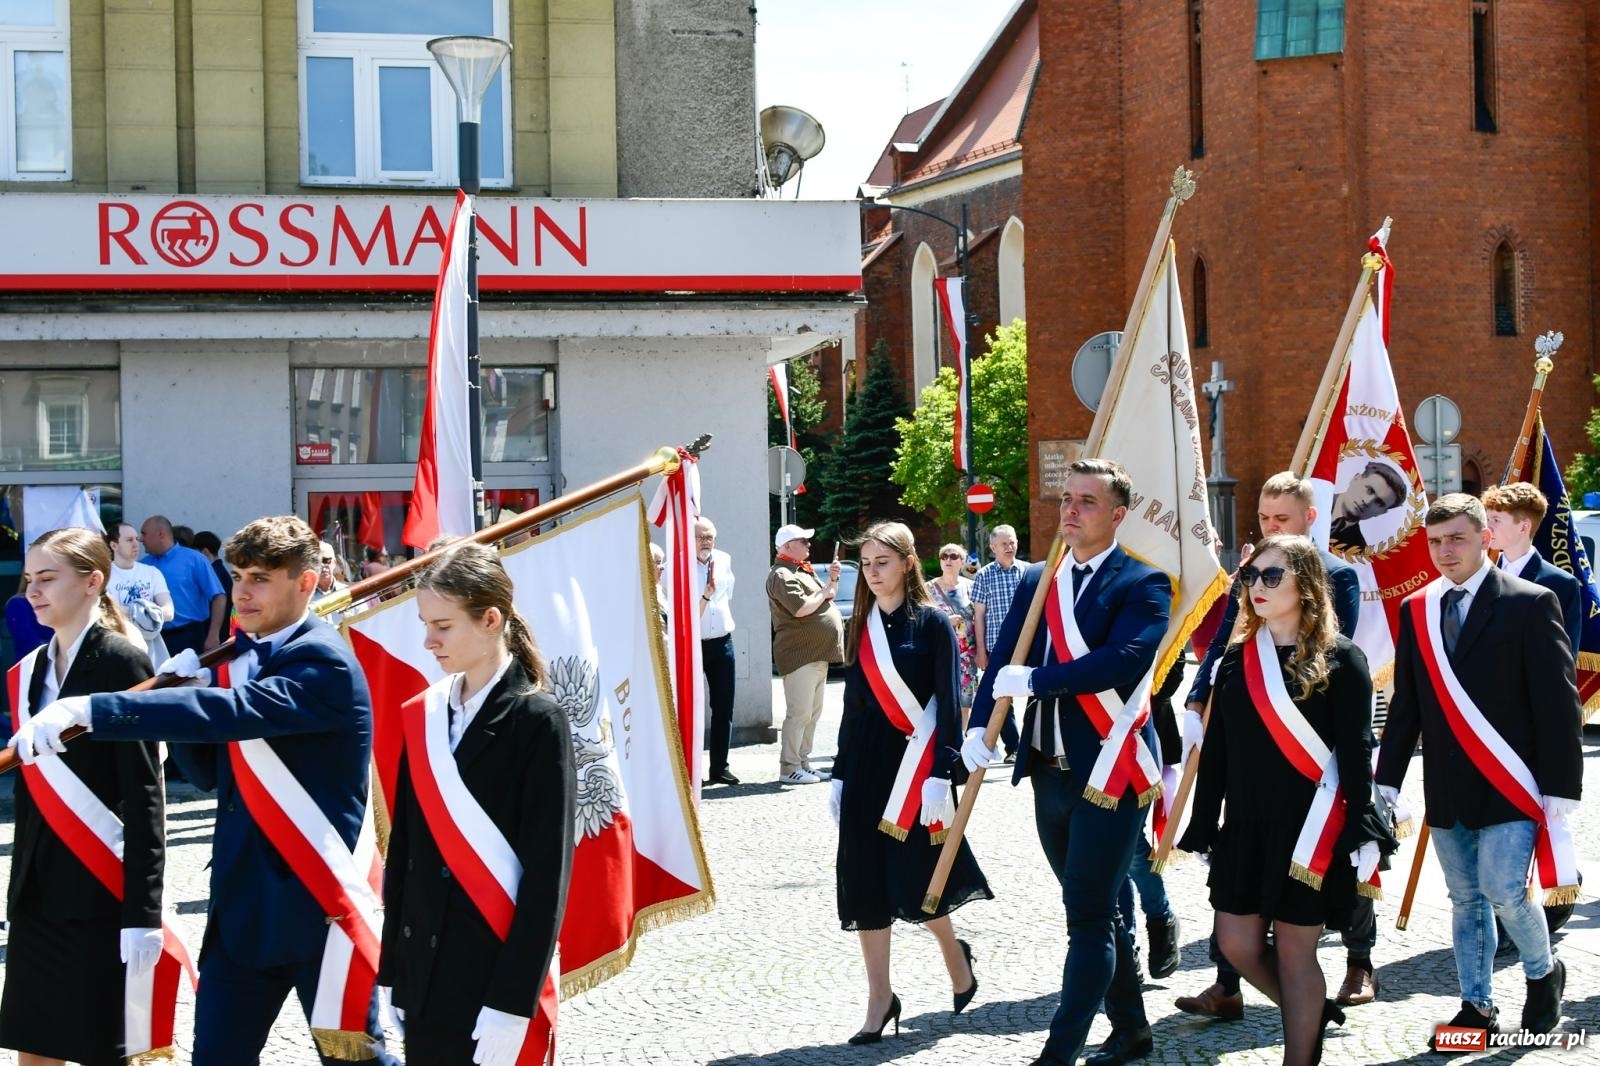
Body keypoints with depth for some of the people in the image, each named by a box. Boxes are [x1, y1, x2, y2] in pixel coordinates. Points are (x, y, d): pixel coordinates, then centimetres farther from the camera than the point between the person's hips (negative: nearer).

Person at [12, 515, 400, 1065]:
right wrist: (186, 696, -6)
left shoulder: (324, 664, -16)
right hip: (243, 900, 8)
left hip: (322, 904, -7)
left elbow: (232, 712, -33)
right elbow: (209, 773, 14)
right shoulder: (237, 657, 9)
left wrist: (90, 710, -37)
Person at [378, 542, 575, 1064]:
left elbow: (548, 871, -12)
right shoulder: (423, 713, 7)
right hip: (423, 975, 5)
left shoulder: (536, 720, -9)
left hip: (493, 977, -5)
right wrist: (394, 970, 6)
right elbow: (405, 847, 9)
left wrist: (513, 1002, -16)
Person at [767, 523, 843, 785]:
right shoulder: (782, 575, -12)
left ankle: (803, 762, 18)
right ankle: (789, 768, -8)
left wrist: (832, 579, 8)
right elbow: (801, 608, -23)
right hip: (800, 654, -10)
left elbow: (828, 596, 26)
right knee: (799, 713, -11)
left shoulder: (804, 571, 19)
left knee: (813, 712, 13)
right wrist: (824, 592, -8)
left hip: (818, 654, 10)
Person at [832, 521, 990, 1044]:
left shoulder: (932, 622, -5)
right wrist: (840, 775, 12)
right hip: (866, 762, 5)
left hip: (914, 762, -5)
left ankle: (954, 953, 25)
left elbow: (948, 704, -9)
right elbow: (853, 704, 14)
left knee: (913, 881, -5)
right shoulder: (862, 624, 10)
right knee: (865, 881, 3)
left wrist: (940, 776, -16)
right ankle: (880, 997, 11)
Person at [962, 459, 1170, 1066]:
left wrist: (1032, 681, -19)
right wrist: (979, 727, -14)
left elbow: (1124, 659, -24)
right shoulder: (1036, 581, 11)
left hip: (1110, 774, -7)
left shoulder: (1142, 584, -8)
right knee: (1095, 911, 18)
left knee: (1088, 918, -6)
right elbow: (1002, 659, 2)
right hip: (1051, 774, 7)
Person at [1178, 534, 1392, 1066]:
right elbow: (1217, 748, 10)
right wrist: (1204, 825, 8)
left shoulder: (1339, 658, -6)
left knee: (1294, 948, 0)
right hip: (1245, 827, 6)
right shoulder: (1237, 655, 8)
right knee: (1238, 943, 7)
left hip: (1310, 830, -5)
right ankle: (1312, 1011, 32)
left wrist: (1362, 833, -14)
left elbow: (1356, 753, -9)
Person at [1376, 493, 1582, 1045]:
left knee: (1503, 889, -12)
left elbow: (1558, 703, -7)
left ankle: (1543, 973, 15)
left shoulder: (1530, 603, -6)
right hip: (1446, 788, 5)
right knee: (1466, 898, 10)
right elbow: (1405, 705, 10)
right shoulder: (1416, 610, 8)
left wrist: (1561, 789, -11)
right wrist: (1387, 782, 5)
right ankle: (1477, 1006, 21)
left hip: (1509, 785, -5)